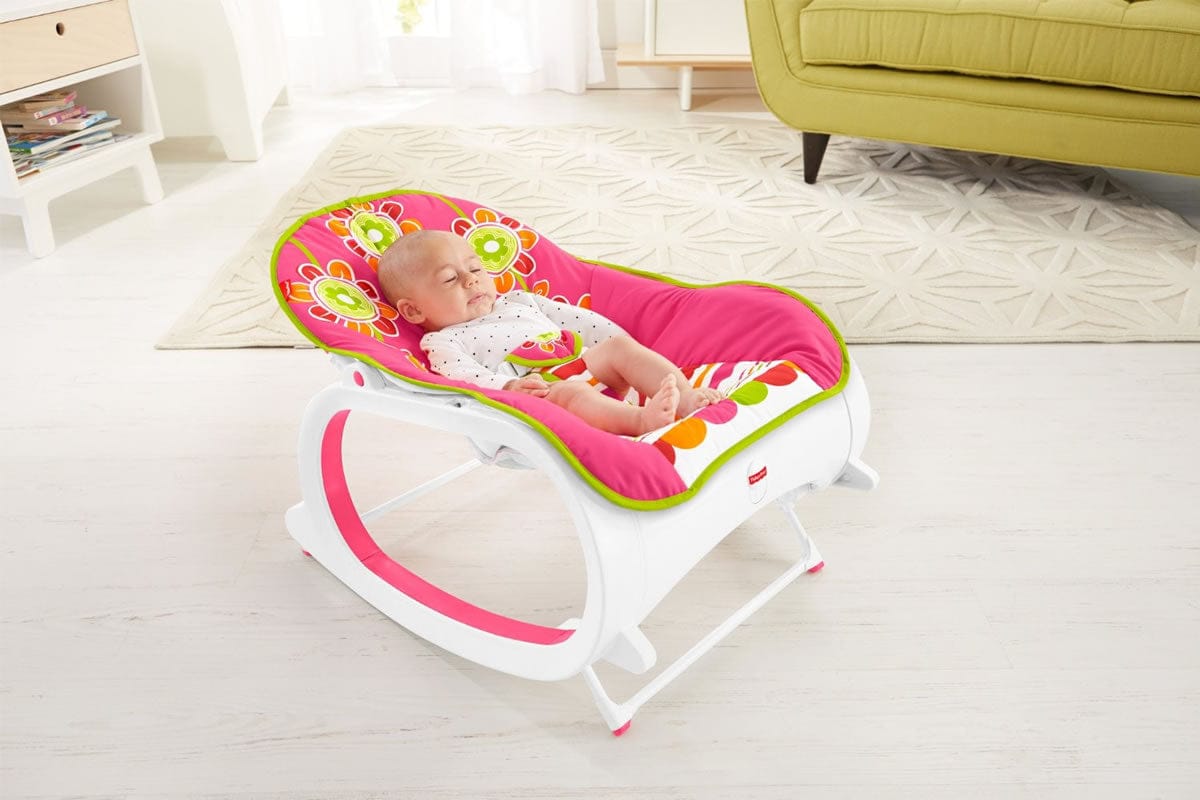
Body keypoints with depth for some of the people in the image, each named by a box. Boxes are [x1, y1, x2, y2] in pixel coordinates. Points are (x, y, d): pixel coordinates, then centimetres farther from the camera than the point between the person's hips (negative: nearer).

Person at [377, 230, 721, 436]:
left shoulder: (518, 301, 31)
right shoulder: (442, 343, 10)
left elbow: (576, 318, 28)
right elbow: (466, 375, -11)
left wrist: (621, 342, 17)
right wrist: (508, 386, -32)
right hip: (540, 391, -7)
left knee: (622, 348, -14)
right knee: (569, 393, -37)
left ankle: (686, 398, -30)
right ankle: (641, 419, -57)